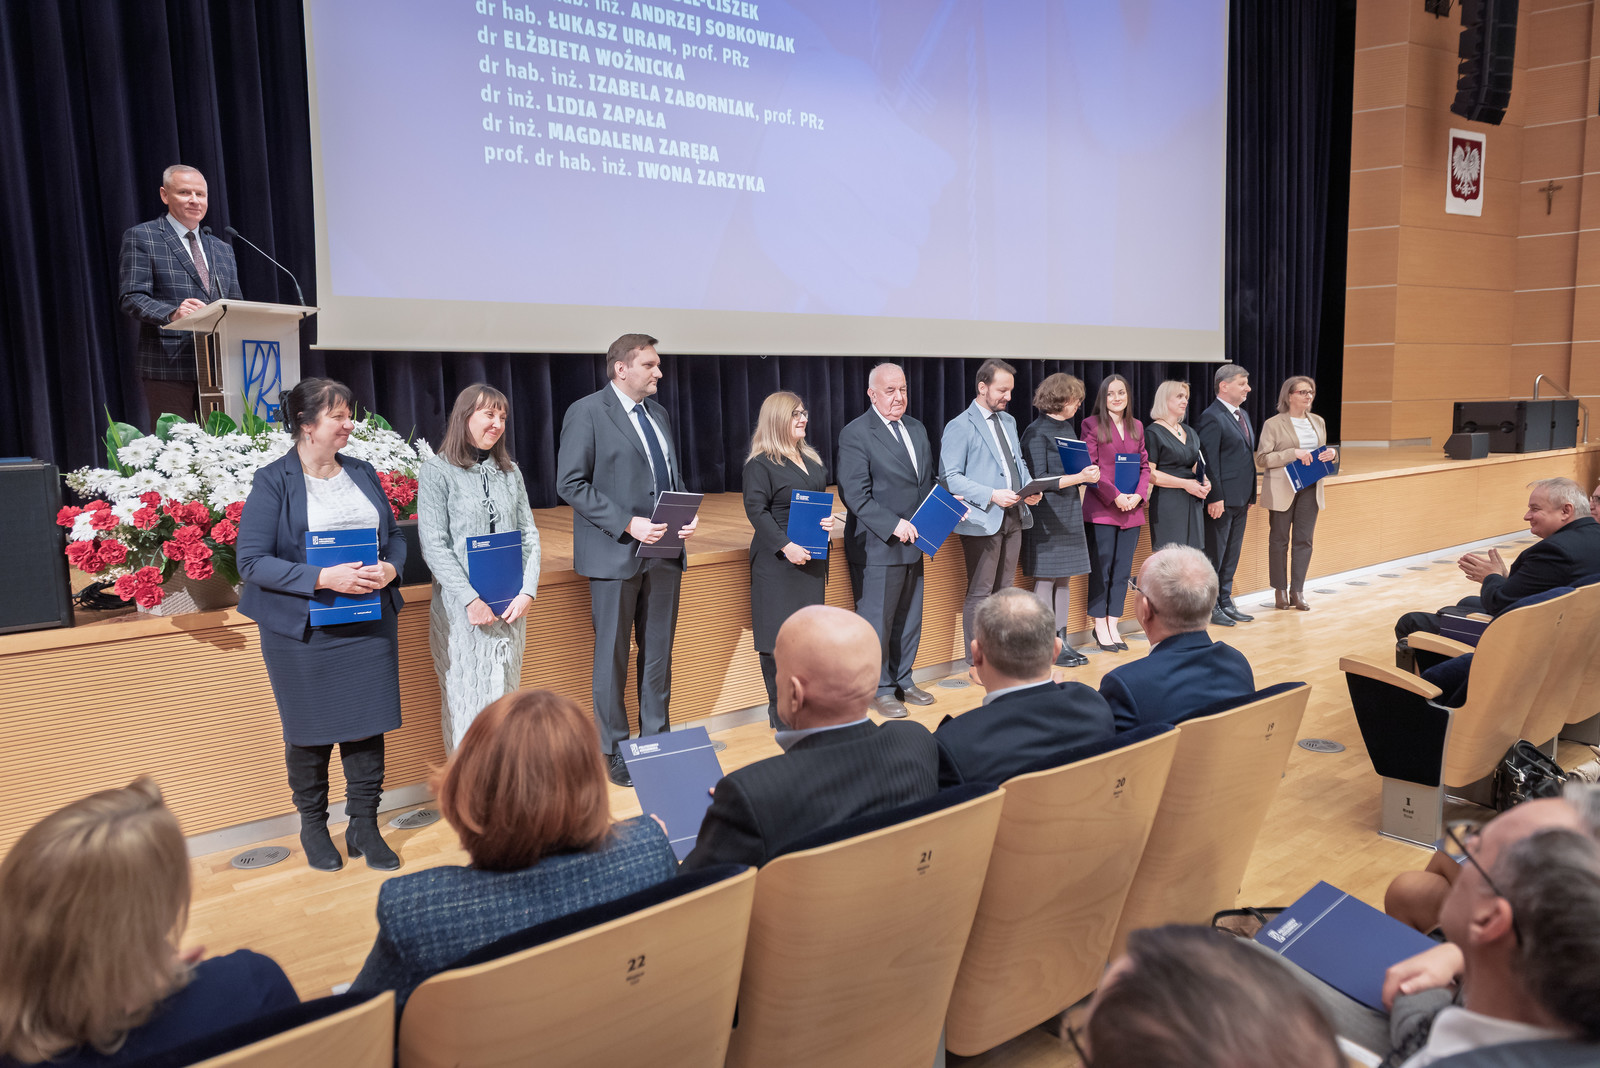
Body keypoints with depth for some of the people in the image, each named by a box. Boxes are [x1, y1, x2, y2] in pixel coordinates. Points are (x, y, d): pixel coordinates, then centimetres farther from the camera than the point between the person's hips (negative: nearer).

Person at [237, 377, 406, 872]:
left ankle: (364, 826, 23)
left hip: (369, 626, 4)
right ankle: (312, 826, 31)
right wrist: (323, 578, -23)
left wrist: (390, 567, -10)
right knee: (309, 733, 10)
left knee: (368, 725, 7)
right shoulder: (273, 482, -8)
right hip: (302, 632, -4)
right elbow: (252, 562, -14)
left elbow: (394, 535, 13)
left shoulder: (362, 473, 8)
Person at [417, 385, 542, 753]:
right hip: (461, 608, -4)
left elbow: (529, 534, 9)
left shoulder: (509, 471, 10)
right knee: (467, 696, 1)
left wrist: (528, 591, -5)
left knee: (505, 694, 11)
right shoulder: (437, 471, -4)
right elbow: (434, 546, -10)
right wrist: (471, 599, -17)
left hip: (510, 606, 5)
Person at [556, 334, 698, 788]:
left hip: (664, 552, 6)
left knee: (659, 652, 13)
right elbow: (571, 484, -12)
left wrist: (689, 513, 0)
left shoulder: (659, 413, 14)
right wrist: (628, 524, -20)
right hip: (616, 554, -6)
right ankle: (614, 751, 17)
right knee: (613, 656, 5)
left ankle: (656, 738, 26)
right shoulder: (586, 413, -7)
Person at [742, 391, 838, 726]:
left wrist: (829, 520, 0)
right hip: (778, 560, -7)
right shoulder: (760, 463, -8)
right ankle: (779, 708, 7)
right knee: (779, 634, -3)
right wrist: (786, 546, -22)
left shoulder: (811, 459, 14)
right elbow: (756, 510, -14)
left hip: (812, 558, 7)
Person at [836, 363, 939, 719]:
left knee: (909, 618, 17)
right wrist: (893, 525, -21)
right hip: (877, 546, -7)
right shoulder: (856, 433, -12)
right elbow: (856, 495, -16)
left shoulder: (916, 429, 12)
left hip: (913, 542, 7)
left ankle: (902, 681, 32)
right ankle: (879, 690, 18)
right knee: (877, 621, 3)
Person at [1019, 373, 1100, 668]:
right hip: (1047, 514, -8)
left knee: (1064, 579, 10)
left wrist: (1089, 473, 5)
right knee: (1045, 579, -3)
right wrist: (1079, 477, -18)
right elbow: (1039, 480, -16)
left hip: (1069, 512, 8)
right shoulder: (1036, 432, -12)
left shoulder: (1067, 428, 14)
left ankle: (1061, 641, 17)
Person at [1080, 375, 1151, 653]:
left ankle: (1113, 624, 15)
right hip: (1102, 509, -5)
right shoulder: (1092, 425, -2)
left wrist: (1138, 495, -4)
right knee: (1100, 569, 0)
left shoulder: (1137, 426, 13)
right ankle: (1100, 626, 10)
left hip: (1132, 509, 5)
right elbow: (1090, 467, -8)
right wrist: (1115, 496, -15)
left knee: (1123, 569, 7)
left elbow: (1145, 465, 13)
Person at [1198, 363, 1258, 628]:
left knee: (1232, 554, 15)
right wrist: (1215, 498, -21)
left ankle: (1225, 602, 24)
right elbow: (1209, 461, -17)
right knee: (1214, 554, 0)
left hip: (1240, 499, 9)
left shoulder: (1242, 415, 16)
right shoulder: (1212, 417, -13)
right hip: (1221, 499, -9)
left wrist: (1250, 495, 17)